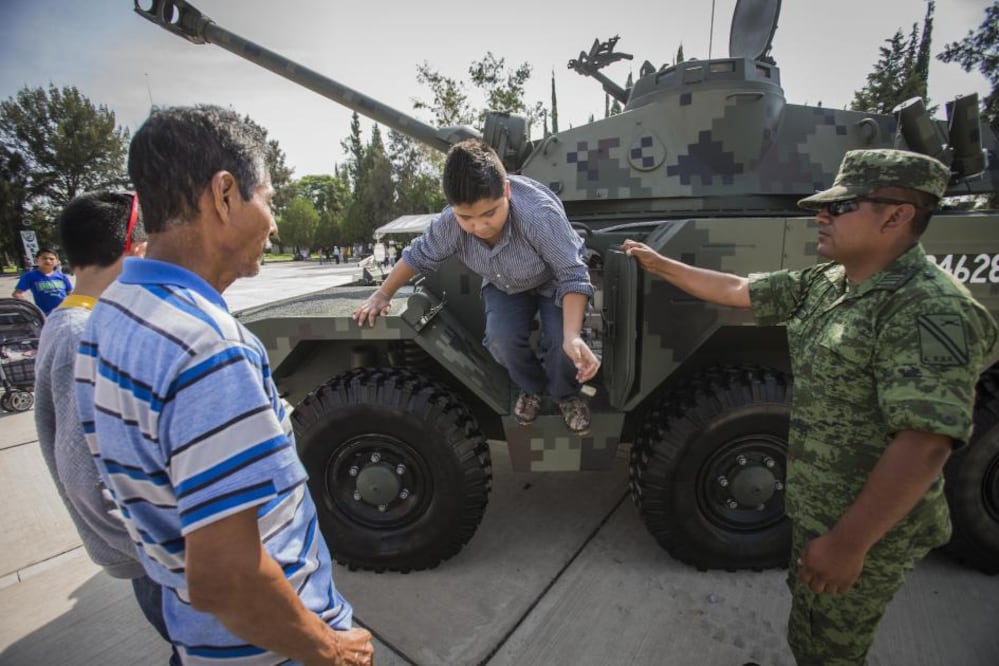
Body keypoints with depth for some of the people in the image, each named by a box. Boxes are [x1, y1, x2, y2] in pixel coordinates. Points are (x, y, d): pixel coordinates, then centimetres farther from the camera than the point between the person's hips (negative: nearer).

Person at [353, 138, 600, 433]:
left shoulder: (540, 213, -41)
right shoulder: (449, 223, -28)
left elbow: (573, 277, -34)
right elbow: (418, 256, -7)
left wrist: (572, 336, -48)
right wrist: (382, 295, -1)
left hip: (553, 281, -3)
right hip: (503, 285, 3)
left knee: (560, 341, -27)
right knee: (501, 339, -24)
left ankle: (566, 394, 8)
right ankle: (531, 387, 9)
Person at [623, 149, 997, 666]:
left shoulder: (930, 310, -27)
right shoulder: (824, 283, 0)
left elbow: (926, 443, -32)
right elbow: (736, 289, 8)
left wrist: (847, 544, -28)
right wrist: (658, 264, 11)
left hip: (865, 530, -7)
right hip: (813, 509, 7)